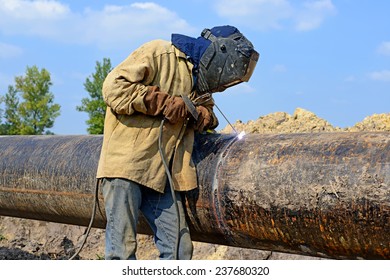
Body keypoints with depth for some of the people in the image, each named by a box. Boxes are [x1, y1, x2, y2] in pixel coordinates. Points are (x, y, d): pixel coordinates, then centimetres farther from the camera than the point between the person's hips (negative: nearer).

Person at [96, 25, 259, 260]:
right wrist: (163, 102, -16)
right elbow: (114, 87, -14)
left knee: (179, 249, 3)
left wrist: (205, 115, 5)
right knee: (123, 248, -7)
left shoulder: (198, 77, 15)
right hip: (126, 164, -7)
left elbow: (206, 107, 30)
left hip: (161, 176, 7)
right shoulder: (158, 53, -7)